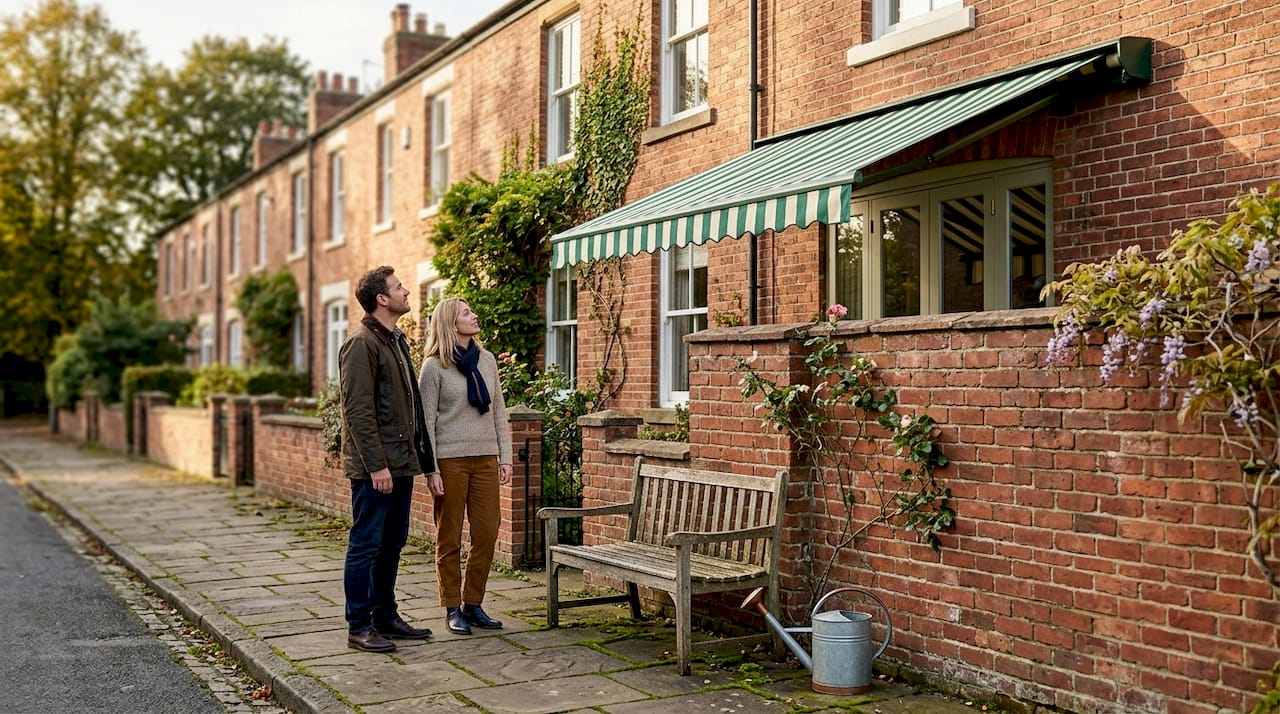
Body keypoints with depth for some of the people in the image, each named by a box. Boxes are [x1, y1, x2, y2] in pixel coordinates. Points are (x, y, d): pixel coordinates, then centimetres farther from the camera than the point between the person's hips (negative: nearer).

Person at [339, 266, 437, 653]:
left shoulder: (397, 340, 17)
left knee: (392, 544, 15)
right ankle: (359, 627, 6)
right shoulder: (361, 343, -12)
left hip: (400, 463, 9)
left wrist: (417, 454, 14)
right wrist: (376, 465, -21)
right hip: (374, 467, -9)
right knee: (366, 546, -1)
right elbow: (358, 411, -18)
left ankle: (386, 616, 25)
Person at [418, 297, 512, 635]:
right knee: (450, 539, 4)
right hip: (450, 459, -5)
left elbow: (498, 412, 12)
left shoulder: (487, 360, 9)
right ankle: (452, 609, 14)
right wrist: (431, 469, -11)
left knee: (487, 534, 4)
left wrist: (505, 457, 7)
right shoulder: (434, 366, -6)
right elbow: (426, 421, -7)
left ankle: (473, 604, 17)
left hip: (485, 458, 5)